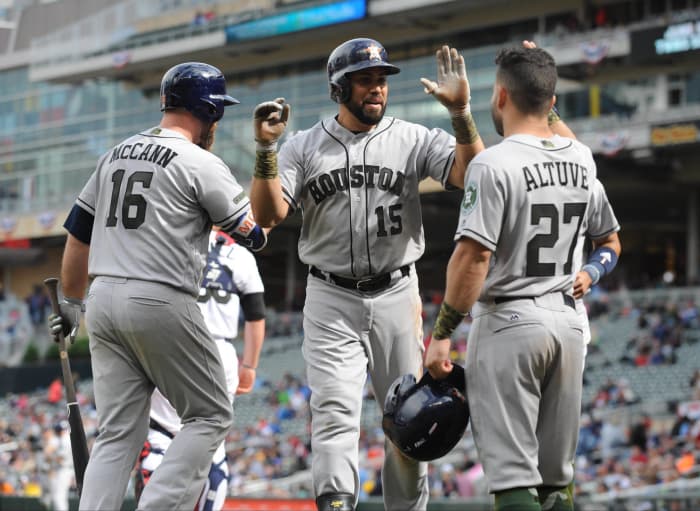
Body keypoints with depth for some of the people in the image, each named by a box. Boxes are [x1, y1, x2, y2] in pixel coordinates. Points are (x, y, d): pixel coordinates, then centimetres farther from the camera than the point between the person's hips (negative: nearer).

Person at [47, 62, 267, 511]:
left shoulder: (116, 155, 16)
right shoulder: (202, 165, -5)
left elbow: (78, 234, 20)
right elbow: (256, 235, -1)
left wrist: (71, 302, 30)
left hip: (104, 300, 7)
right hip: (161, 304, -7)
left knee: (118, 434, 8)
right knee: (211, 415, 6)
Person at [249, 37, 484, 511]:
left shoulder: (413, 139, 2)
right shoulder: (304, 147, 2)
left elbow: (472, 176, -12)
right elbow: (268, 215, -7)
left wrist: (460, 112, -23)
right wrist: (265, 149, -19)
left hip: (396, 296, 1)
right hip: (331, 301, -1)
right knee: (335, 413, -13)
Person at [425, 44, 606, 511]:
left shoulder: (493, 165, -13)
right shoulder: (582, 159, 6)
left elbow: (473, 256, -18)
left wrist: (442, 333, -12)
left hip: (508, 323, -6)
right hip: (568, 322, 6)